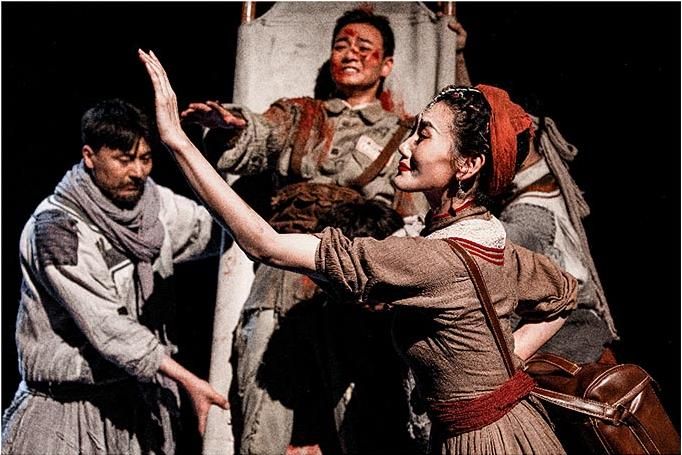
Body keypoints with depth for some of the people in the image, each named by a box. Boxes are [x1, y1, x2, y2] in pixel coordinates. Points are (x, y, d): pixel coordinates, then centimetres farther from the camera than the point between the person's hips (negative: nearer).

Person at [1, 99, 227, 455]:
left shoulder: (151, 202, 2)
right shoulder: (56, 226, -18)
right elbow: (106, 328, -23)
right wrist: (187, 380, -24)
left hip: (139, 397, 6)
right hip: (67, 409, -5)